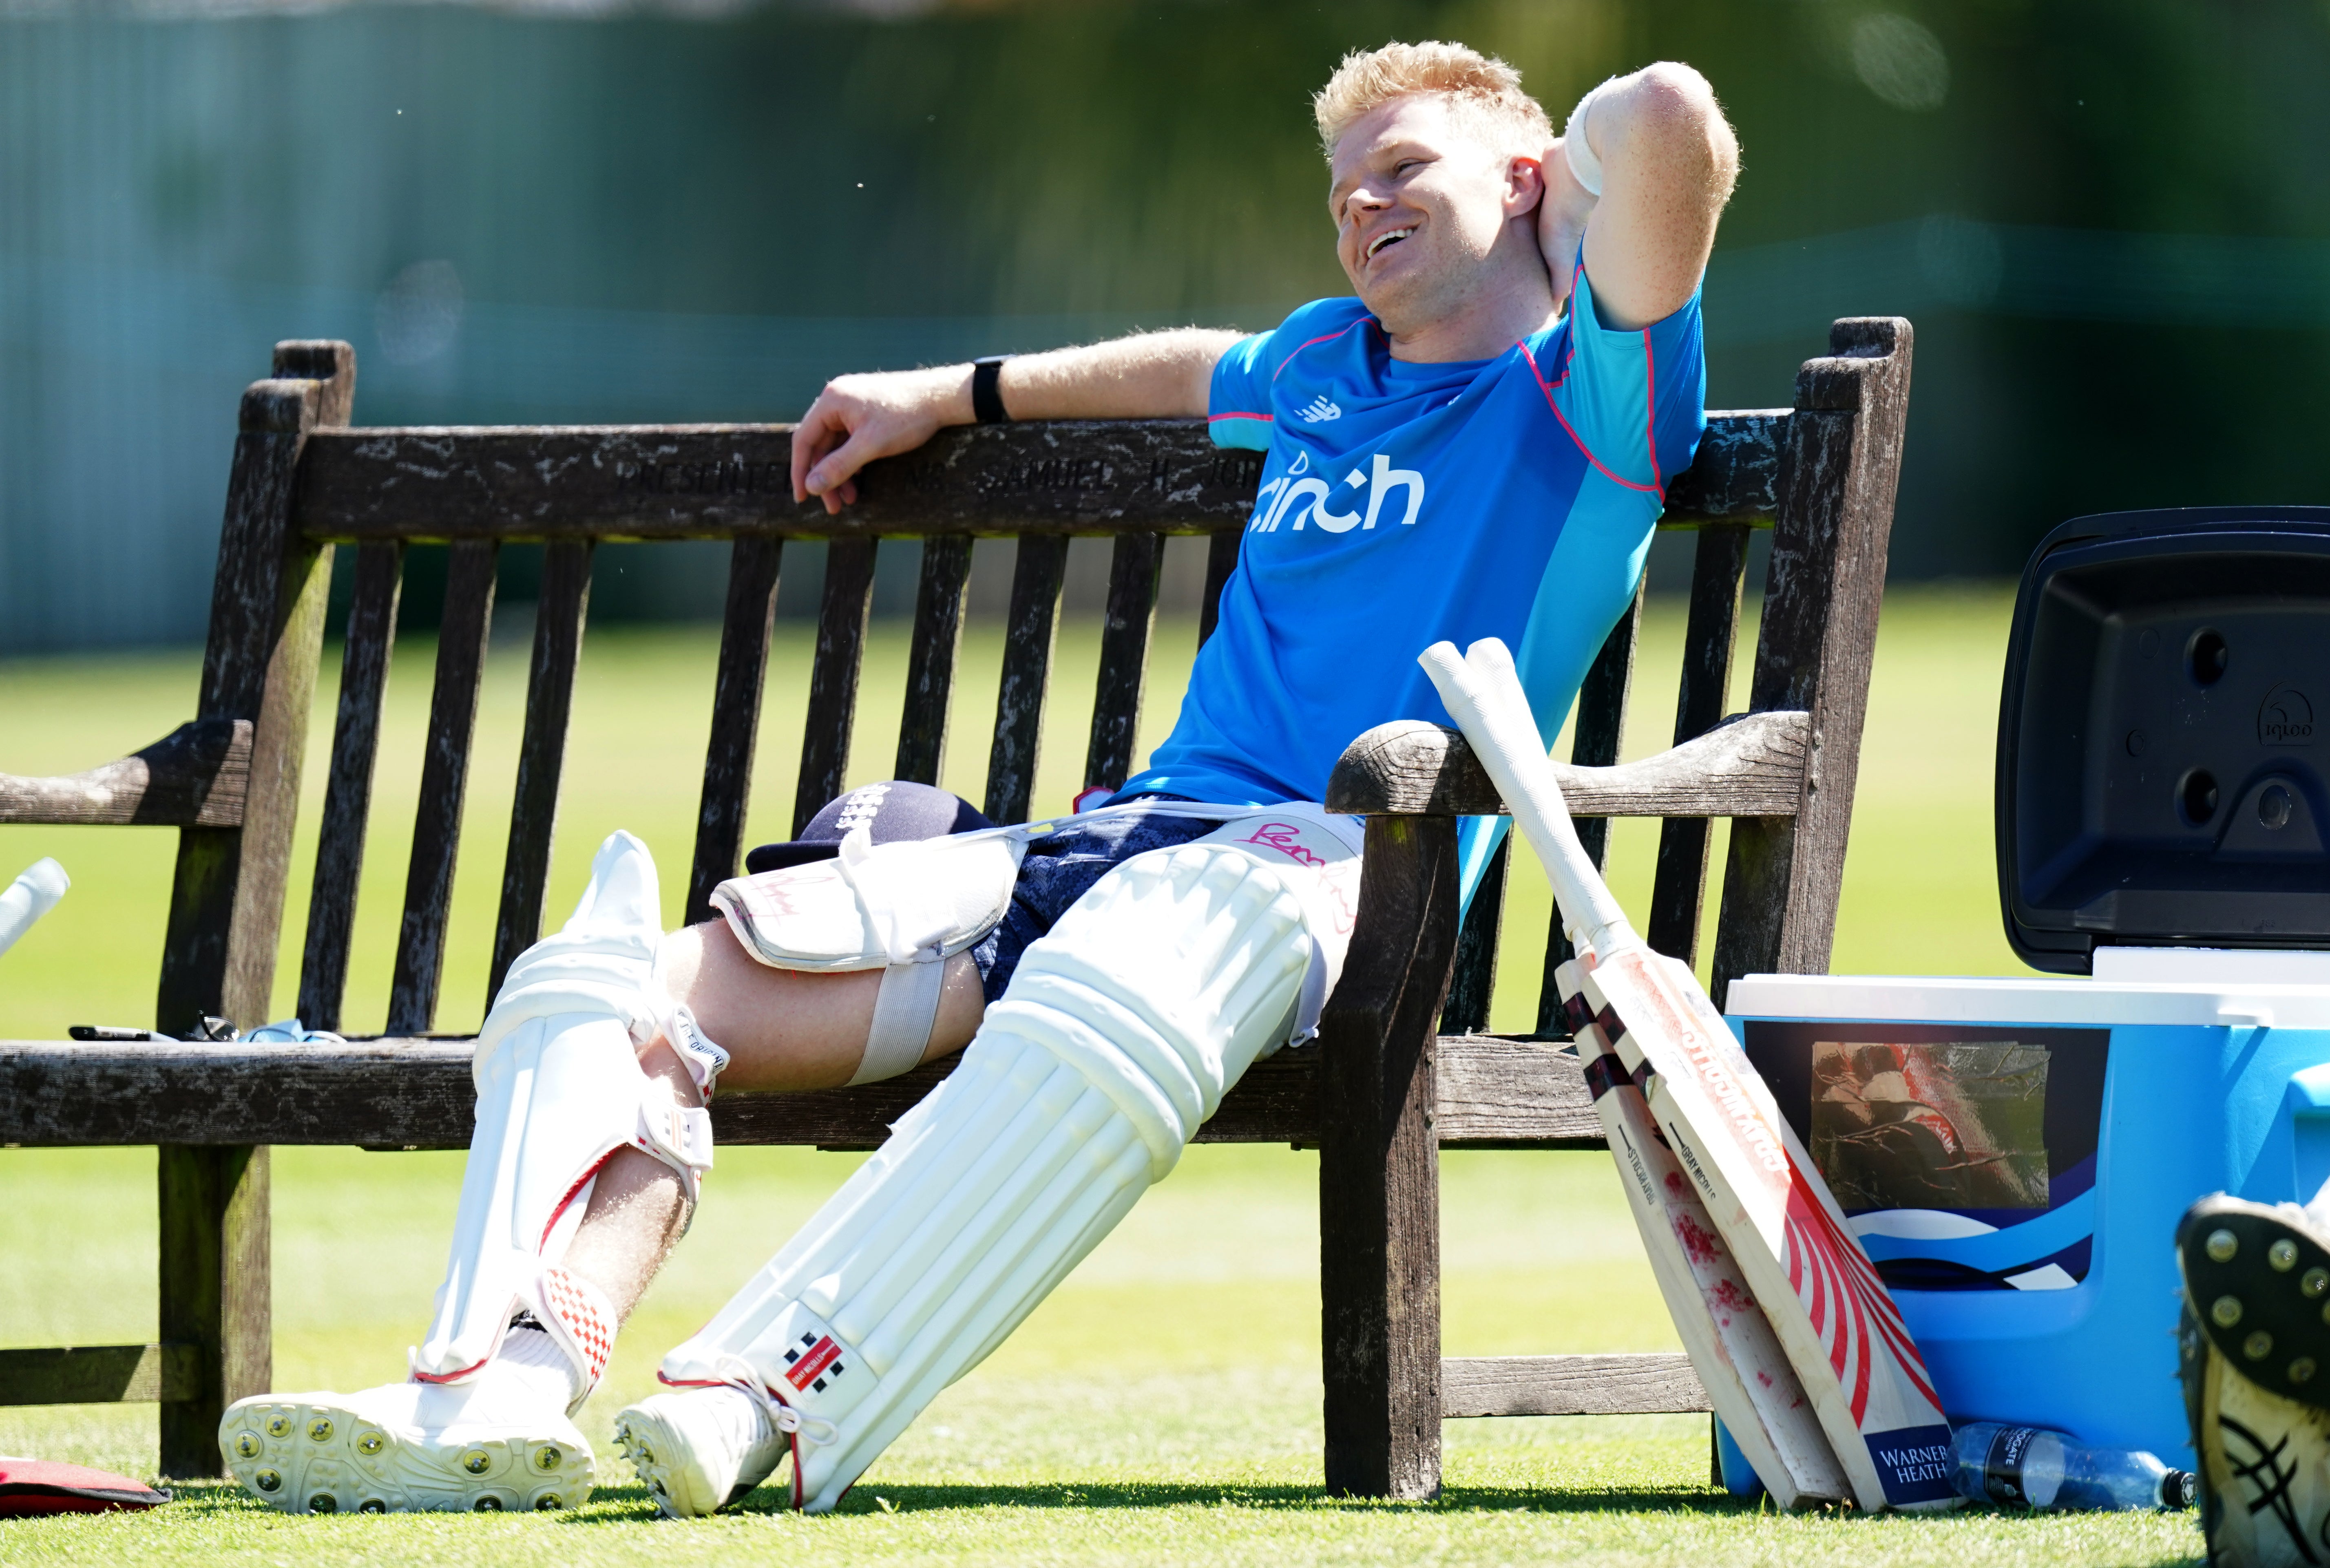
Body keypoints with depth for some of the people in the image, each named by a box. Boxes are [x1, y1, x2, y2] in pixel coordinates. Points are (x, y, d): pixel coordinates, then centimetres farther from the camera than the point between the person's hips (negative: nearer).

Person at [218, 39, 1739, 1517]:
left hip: (1320, 859, -8)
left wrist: (1583, 170, 11)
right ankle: (511, 1379, -37)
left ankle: (756, 1414, -53)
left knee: (1095, 1022, -45)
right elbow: (1205, 369, 55)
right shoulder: (1322, 364, 30)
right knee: (599, 991, -12)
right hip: (1096, 839, 8)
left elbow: (1664, 122, -11)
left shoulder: (1584, 390, 6)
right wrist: (954, 396, 59)